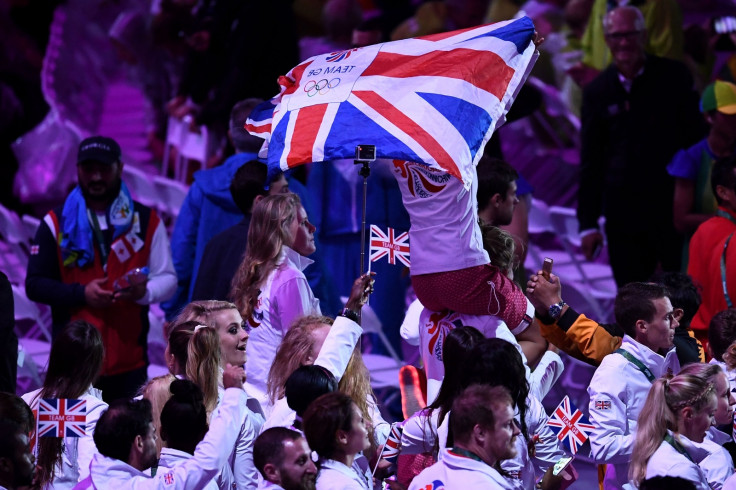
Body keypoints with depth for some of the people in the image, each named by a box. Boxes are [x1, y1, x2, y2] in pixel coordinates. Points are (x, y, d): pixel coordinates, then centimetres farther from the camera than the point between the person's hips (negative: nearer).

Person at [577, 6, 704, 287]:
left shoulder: (674, 77, -2)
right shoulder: (598, 92, 4)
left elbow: (694, 137, 1)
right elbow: (590, 161, 8)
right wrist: (588, 223, 5)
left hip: (672, 202, -2)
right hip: (623, 208, 2)